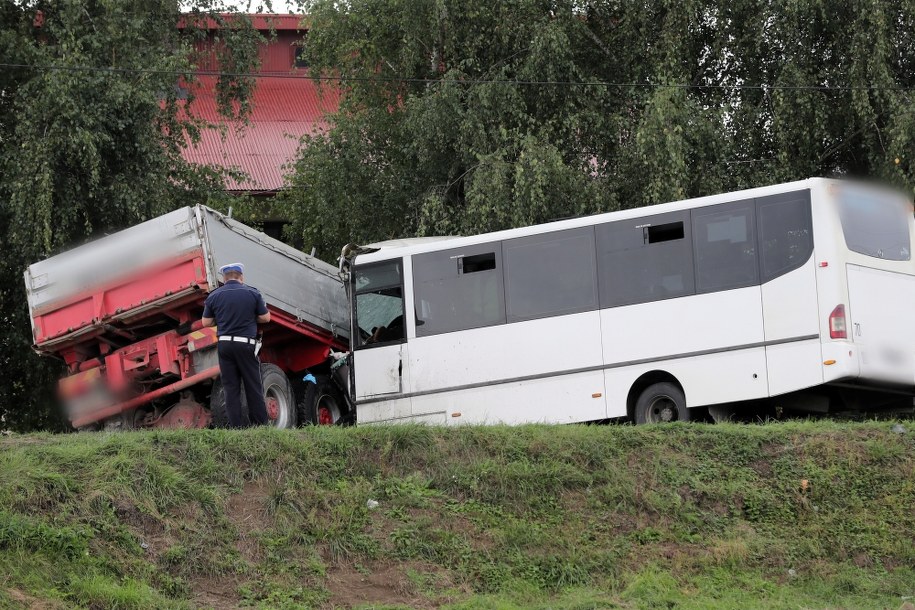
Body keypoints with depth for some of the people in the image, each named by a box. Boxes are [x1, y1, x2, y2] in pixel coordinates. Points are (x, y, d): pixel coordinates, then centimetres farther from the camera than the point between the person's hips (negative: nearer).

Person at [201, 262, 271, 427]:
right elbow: (265, 318, 3)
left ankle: (237, 426, 3)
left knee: (231, 387, 6)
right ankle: (260, 424, 5)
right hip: (245, 344, -2)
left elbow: (206, 322, 7)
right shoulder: (252, 293, -1)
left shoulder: (214, 296, 3)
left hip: (224, 344, 2)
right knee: (253, 386, 5)